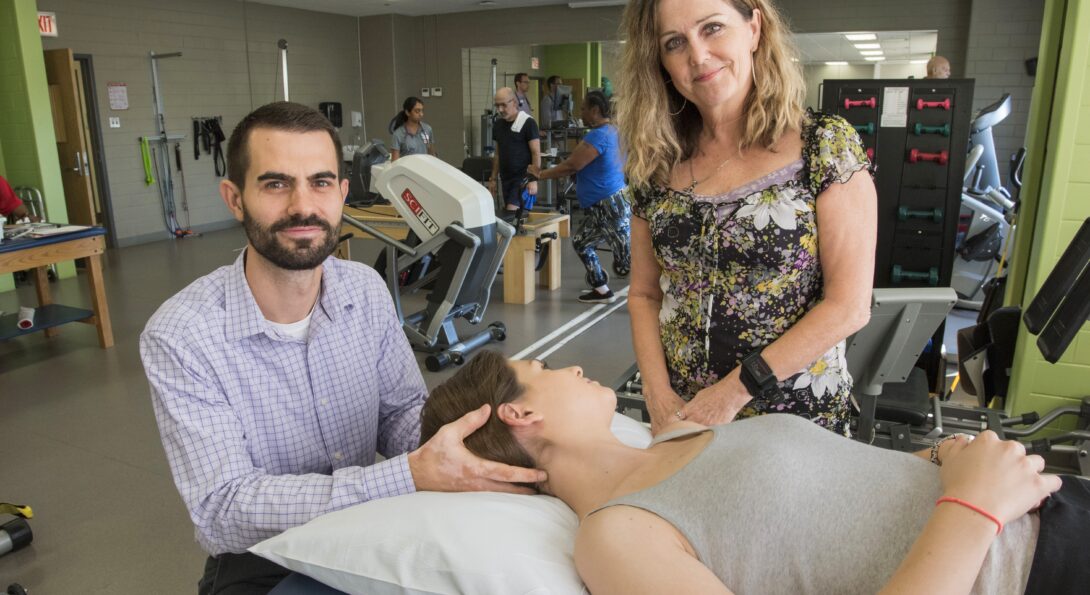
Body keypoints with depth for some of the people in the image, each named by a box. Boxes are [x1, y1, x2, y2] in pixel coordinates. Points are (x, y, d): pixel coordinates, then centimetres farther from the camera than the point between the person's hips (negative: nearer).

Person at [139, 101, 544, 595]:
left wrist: (446, 452, -24)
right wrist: (409, 476, -35)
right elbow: (223, 511, -24)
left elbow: (401, 413, 1)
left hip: (370, 536, 4)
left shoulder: (367, 291, -6)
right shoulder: (178, 336, -19)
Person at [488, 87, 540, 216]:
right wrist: (493, 178, 14)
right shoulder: (498, 125, 10)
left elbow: (536, 153, -11)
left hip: (523, 177, -7)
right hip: (506, 178, 7)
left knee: (512, 213, -17)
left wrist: (533, 179, -17)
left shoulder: (527, 123, -10)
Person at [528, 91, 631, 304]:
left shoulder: (597, 136, -18)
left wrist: (540, 174, -6)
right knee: (581, 242, 20)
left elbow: (570, 166, -17)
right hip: (603, 205, 11)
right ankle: (601, 290, 27)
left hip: (610, 206, -11)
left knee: (626, 263, -8)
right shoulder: (612, 132, 12)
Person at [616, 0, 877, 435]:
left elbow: (849, 307, -14)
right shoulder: (658, 167, 0)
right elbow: (644, 294, 6)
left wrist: (734, 390, -17)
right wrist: (658, 393, -8)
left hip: (796, 416, -3)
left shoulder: (826, 146, -10)